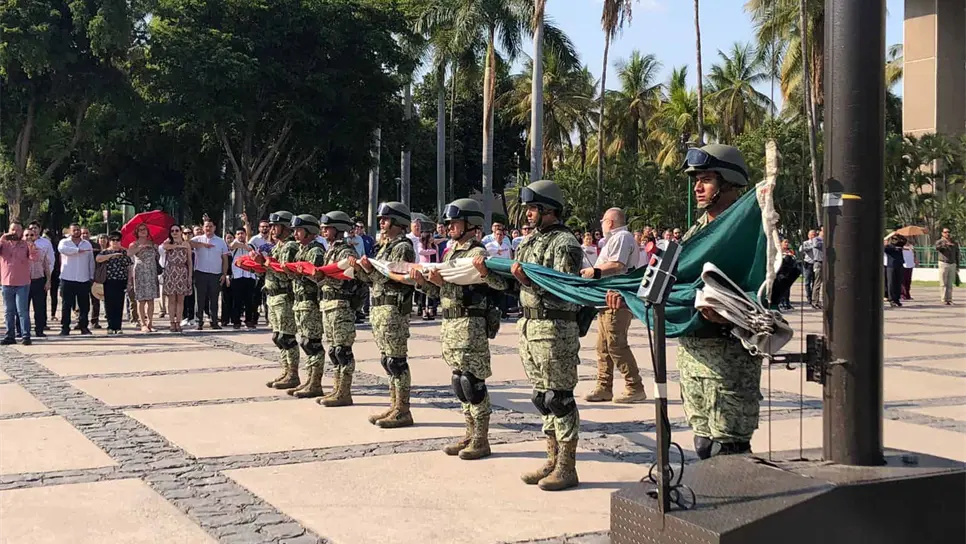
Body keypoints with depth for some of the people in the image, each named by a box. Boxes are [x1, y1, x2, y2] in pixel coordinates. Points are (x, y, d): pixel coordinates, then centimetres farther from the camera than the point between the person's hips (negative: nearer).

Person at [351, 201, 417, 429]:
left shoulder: (403, 247, -10)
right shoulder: (385, 246, 19)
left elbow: (397, 278, -19)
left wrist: (371, 270, -19)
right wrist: (361, 269, 4)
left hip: (394, 309, -10)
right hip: (379, 308, 10)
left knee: (396, 360, -7)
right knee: (388, 360, 12)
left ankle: (403, 411, -3)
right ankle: (395, 407, 18)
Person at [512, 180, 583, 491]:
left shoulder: (564, 243, -11)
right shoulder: (531, 241, 17)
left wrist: (529, 280, -26)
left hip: (555, 328, -9)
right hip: (529, 325, 9)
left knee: (559, 397, -4)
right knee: (542, 397, 13)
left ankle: (567, 468, 2)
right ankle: (553, 460, 22)